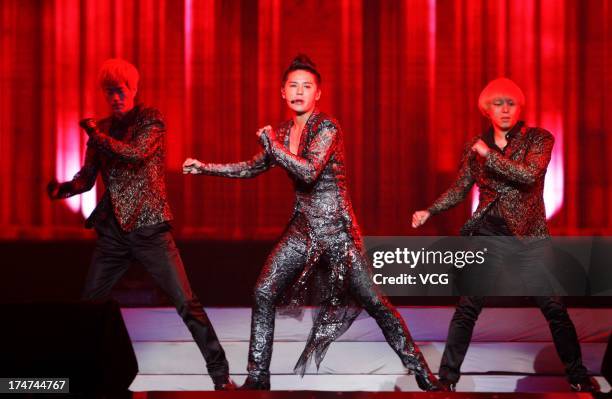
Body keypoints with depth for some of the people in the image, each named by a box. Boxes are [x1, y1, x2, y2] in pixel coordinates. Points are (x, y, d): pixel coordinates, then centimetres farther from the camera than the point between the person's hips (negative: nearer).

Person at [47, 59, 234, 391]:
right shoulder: (101, 128, 11)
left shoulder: (151, 120, -3)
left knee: (186, 303, -9)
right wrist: (63, 189, -8)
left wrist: (96, 134, -12)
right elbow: (88, 177, 12)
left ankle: (220, 375, -4)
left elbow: (137, 153, -21)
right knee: (88, 304, 7)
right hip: (112, 229, 5)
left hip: (149, 227, -5)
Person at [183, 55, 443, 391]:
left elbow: (309, 171, -27)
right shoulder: (283, 132, 8)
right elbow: (252, 168, 21)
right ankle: (258, 377, 7)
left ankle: (421, 372, 2)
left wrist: (271, 144, -18)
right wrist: (205, 167, 18)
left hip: (336, 228, -6)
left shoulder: (327, 128, -12)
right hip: (302, 228, 6)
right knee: (264, 293, -3)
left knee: (372, 301, -7)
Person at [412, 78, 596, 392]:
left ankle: (578, 377, 10)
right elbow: (459, 190, 11)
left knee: (555, 308, -4)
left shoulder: (538, 139, -2)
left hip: (529, 237, -1)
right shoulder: (475, 147, 5)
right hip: (487, 235, 1)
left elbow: (528, 175, -19)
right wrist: (429, 211, -1)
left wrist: (490, 155, -14)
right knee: (467, 308, -3)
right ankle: (447, 378, 6)